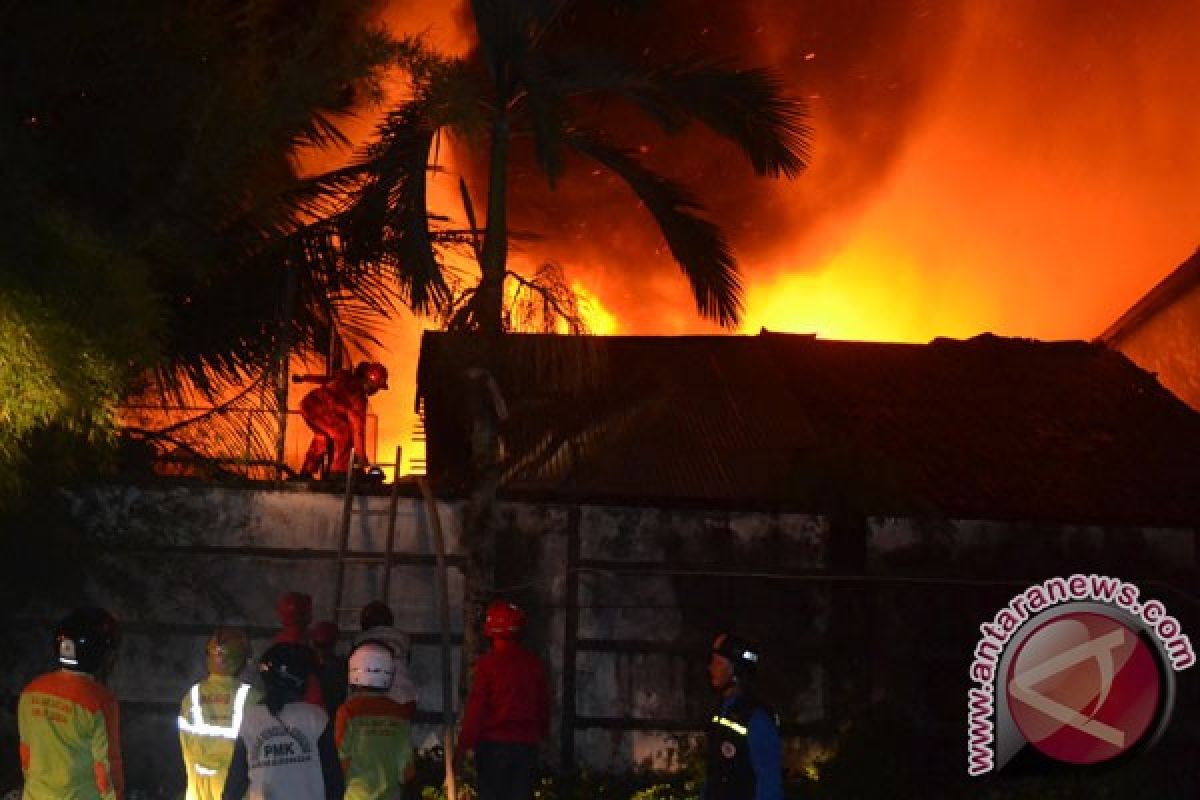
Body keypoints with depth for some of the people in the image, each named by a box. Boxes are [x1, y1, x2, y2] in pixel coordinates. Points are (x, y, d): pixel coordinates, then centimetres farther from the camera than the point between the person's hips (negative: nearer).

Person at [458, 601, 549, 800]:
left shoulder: (488, 662, -9)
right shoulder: (534, 663, 5)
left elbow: (476, 705, -9)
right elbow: (544, 703, 12)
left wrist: (465, 741, -4)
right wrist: (542, 734, 24)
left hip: (493, 743, -4)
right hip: (526, 744, 4)